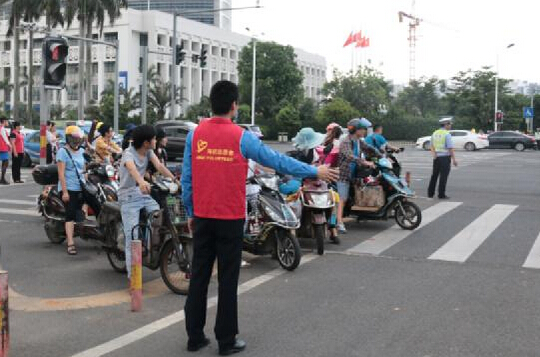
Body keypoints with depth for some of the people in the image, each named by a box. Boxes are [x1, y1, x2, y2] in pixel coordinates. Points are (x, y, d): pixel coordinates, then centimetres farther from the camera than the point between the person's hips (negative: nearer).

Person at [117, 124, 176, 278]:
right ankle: (132, 275, -4)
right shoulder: (129, 153, -17)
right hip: (129, 197, -6)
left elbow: (159, 166, -7)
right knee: (133, 237, -9)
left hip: (144, 194, 6)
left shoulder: (148, 151, 5)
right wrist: (141, 182, -60)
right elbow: (132, 168, -39)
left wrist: (174, 180, -23)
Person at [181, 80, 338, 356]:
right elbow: (278, 161, -3)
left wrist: (190, 213, 14)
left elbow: (186, 178, 3)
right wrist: (315, 172, 8)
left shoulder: (195, 134, 0)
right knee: (228, 280, 5)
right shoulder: (240, 137, -9)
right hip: (230, 219, -3)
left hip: (202, 217, 3)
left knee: (198, 276, 11)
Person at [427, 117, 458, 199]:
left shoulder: (435, 133, 9)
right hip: (445, 157, -7)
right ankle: (441, 195, -1)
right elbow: (450, 148, -15)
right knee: (443, 176, -2)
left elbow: (432, 146, 12)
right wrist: (454, 159, -13)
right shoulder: (447, 134, -12)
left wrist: (434, 155, 9)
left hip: (436, 157, 7)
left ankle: (430, 193, 18)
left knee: (434, 175, 14)